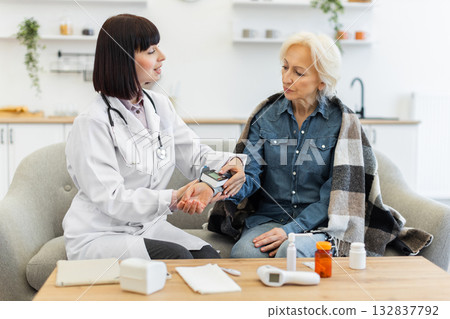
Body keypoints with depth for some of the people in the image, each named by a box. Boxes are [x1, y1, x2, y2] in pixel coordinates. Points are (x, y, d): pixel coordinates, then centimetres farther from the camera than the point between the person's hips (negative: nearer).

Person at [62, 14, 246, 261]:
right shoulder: (92, 123, -17)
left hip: (149, 227, 6)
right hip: (98, 237, -6)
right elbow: (111, 199, -23)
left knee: (209, 258, -20)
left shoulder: (160, 106, 6)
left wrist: (231, 163, -14)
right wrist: (174, 199, -35)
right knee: (176, 256, -29)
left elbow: (195, 155, 8)